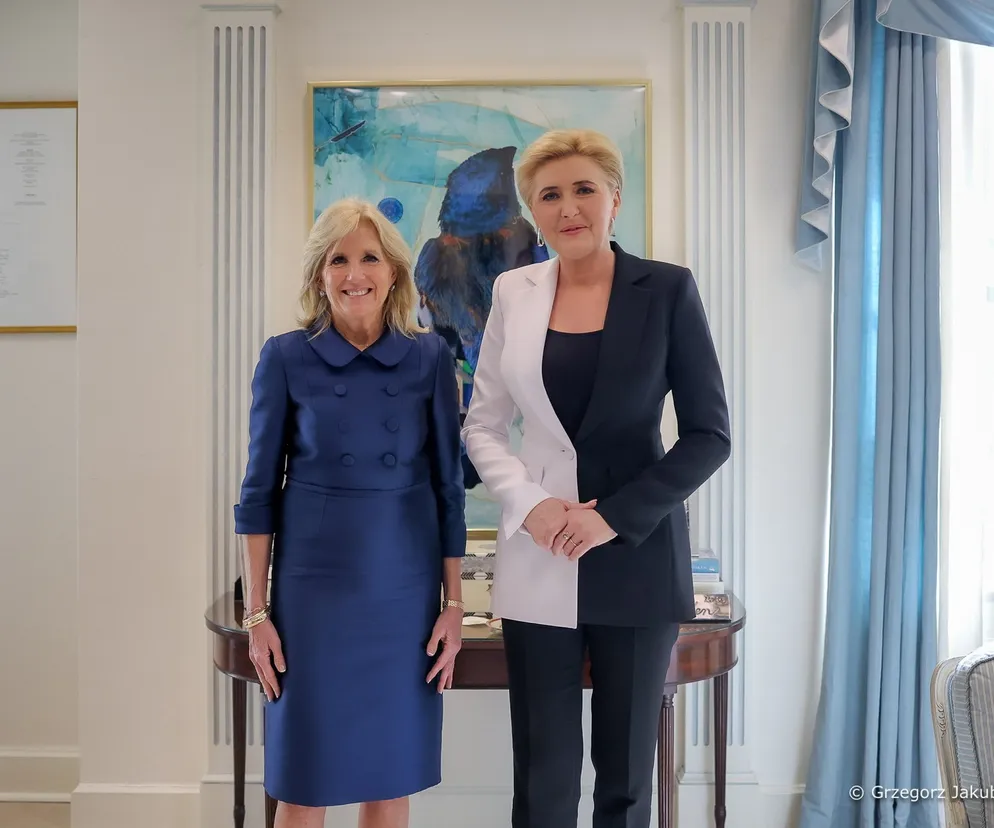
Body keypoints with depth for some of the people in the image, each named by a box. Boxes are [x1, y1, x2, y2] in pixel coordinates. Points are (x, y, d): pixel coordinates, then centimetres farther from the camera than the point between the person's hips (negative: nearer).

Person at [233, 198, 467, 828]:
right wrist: (257, 611, -2)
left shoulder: (430, 357, -1)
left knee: (392, 773, 13)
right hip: (313, 585, -1)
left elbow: (448, 485, 2)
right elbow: (260, 490, 0)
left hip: (405, 588, 1)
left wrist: (454, 604, 1)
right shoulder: (286, 358, -4)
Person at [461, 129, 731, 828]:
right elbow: (483, 425, 8)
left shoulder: (667, 290, -3)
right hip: (540, 559, 2)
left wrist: (616, 516, -13)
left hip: (637, 554, -1)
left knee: (626, 771, 11)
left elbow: (710, 434, -4)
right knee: (543, 770, 9)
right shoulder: (514, 292, 4)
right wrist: (530, 504, -10)